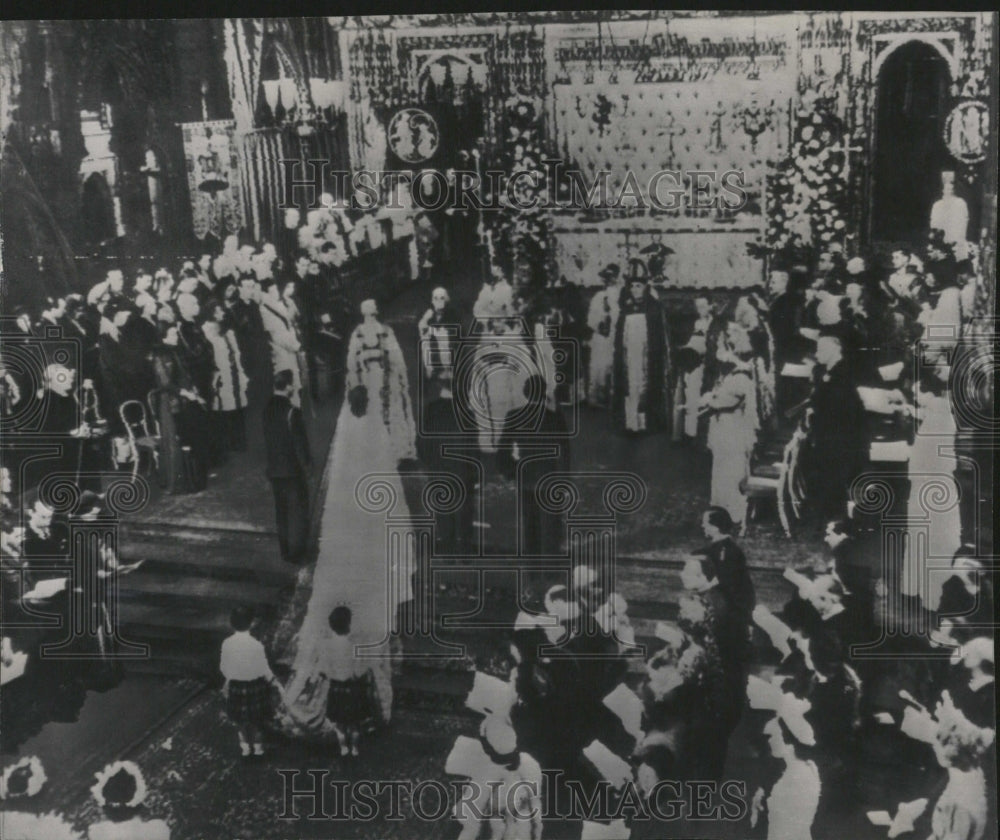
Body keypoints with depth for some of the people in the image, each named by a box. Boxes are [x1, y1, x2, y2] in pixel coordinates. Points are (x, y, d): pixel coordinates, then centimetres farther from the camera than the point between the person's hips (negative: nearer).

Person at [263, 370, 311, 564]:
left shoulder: (267, 409, 2)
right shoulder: (292, 411, -19)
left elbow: (267, 439, 8)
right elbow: (299, 441, -17)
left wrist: (273, 462, 15)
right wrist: (306, 463, -5)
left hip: (274, 470, 7)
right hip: (293, 470, -7)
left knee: (281, 512, 15)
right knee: (298, 511, 4)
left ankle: (285, 551, 21)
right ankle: (296, 552, 7)